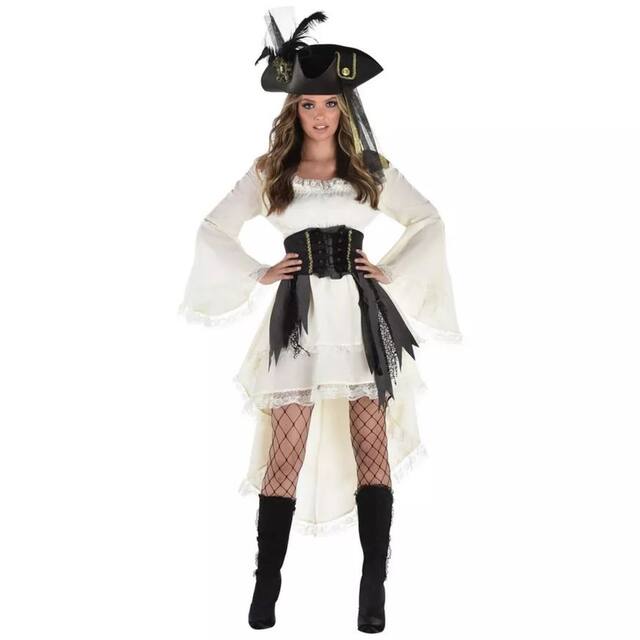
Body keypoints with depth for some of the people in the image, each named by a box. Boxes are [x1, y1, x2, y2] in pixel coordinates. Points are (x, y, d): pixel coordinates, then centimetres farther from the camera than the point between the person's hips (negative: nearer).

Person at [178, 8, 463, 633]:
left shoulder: (371, 169, 10)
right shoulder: (269, 172, 9)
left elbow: (430, 221, 16)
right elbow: (214, 229, 13)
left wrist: (392, 271, 5)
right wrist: (257, 274, 3)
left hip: (363, 314, 1)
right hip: (299, 317, -1)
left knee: (374, 451, -1)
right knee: (285, 453, -2)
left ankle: (374, 591, 7)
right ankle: (266, 585, 10)